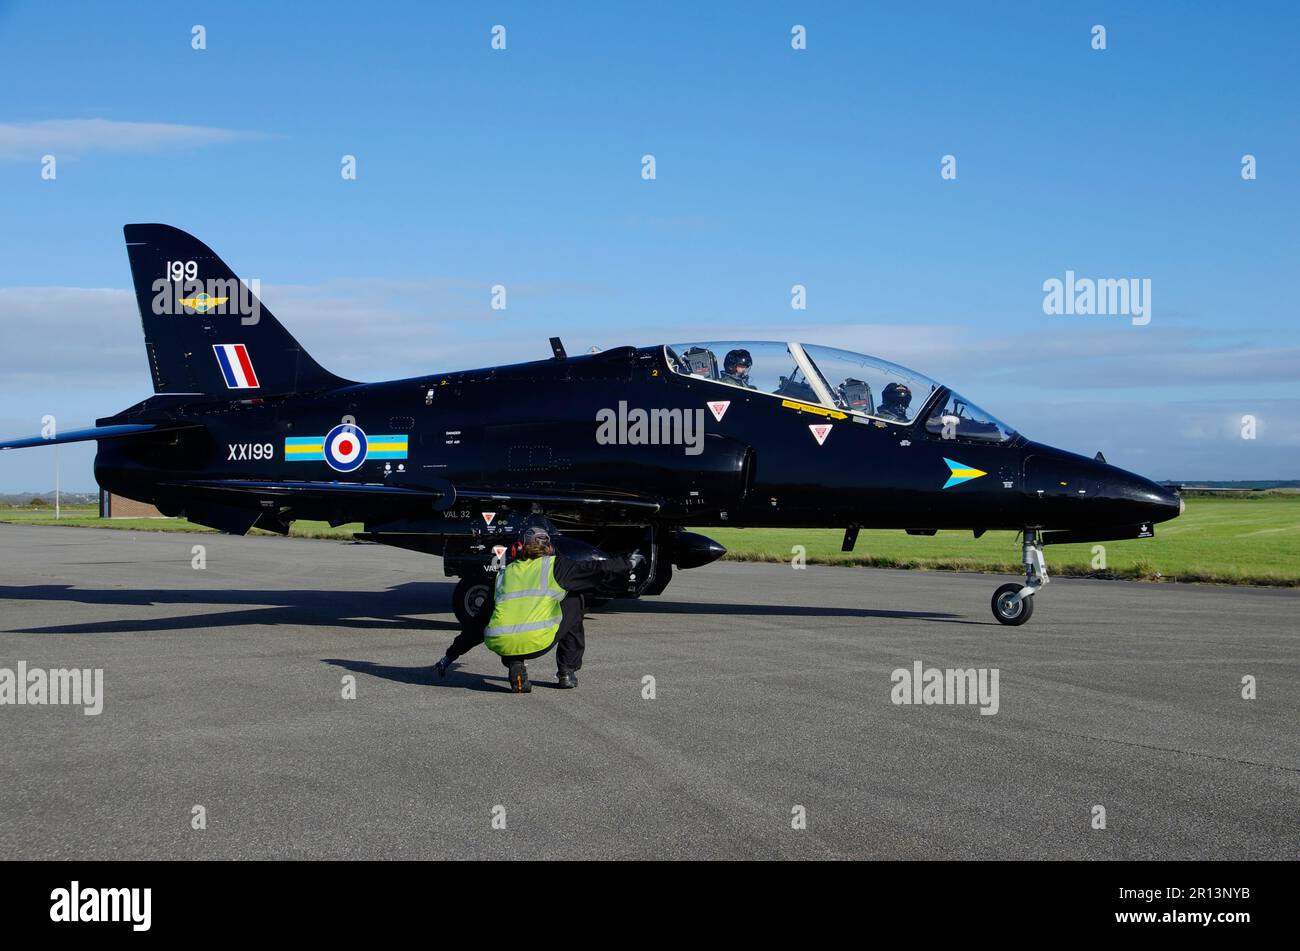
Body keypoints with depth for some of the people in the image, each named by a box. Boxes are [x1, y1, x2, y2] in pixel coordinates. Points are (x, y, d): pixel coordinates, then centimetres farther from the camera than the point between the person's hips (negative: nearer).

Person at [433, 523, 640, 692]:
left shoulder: (504, 574, 26)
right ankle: (567, 672, 25)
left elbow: (477, 624, 29)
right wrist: (629, 563, 37)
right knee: (573, 601, 25)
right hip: (538, 642, -3)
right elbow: (598, 570, 18)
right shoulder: (554, 565, 17)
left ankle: (515, 667, 13)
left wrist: (450, 656, 36)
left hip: (500, 645, 3)